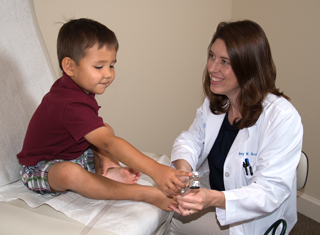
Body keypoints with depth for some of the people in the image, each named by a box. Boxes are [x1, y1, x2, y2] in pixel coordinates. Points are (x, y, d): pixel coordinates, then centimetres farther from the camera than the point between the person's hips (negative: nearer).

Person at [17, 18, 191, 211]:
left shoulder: (75, 88, -3)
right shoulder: (71, 105, -35)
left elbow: (89, 135, 6)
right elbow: (109, 144, -44)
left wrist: (106, 159, -11)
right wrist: (156, 170, -49)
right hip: (42, 168, -10)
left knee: (107, 129, 9)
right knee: (70, 173, -41)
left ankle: (106, 174, -15)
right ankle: (144, 193, -34)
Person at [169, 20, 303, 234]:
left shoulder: (282, 118, -26)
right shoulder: (216, 102, -1)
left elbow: (271, 191, -27)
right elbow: (192, 139, 2)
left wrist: (214, 199, -42)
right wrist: (182, 167, -22)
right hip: (210, 191, 6)